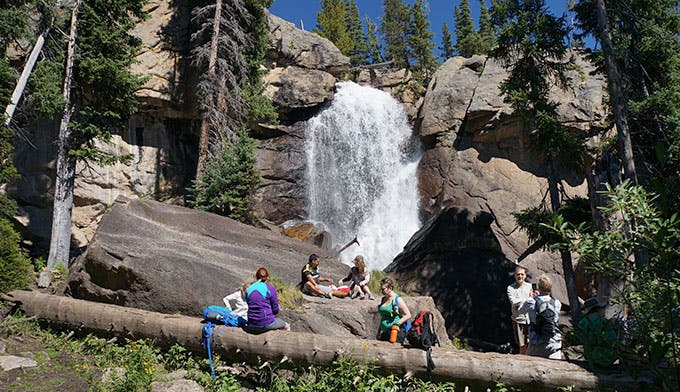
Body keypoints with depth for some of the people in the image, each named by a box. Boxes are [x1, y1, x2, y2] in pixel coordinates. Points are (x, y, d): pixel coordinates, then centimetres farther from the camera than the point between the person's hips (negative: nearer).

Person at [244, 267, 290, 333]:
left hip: (251, 326, 5)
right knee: (286, 326, 24)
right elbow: (275, 310, -4)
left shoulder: (249, 289, 6)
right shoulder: (270, 288, -6)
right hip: (266, 324, -5)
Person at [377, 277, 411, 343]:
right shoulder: (383, 299, 12)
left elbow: (408, 315, -9)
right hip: (385, 332, 7)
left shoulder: (398, 300, -9)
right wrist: (379, 331, 20)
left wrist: (398, 322, -22)